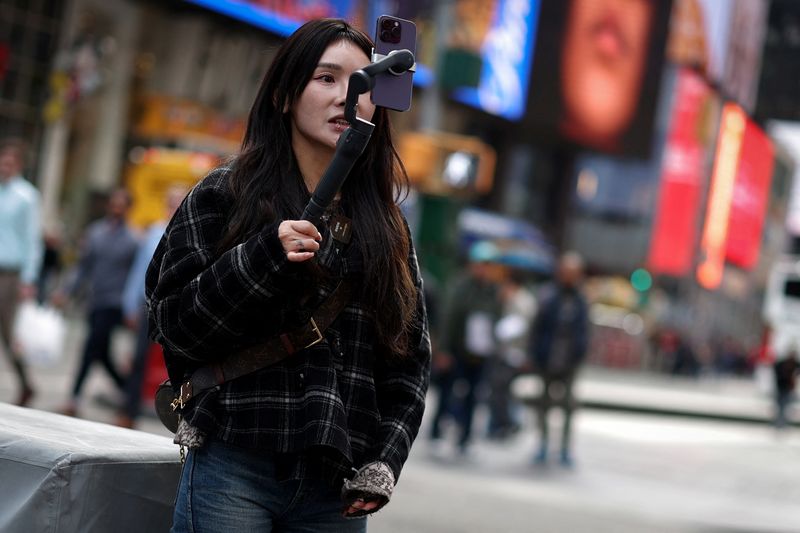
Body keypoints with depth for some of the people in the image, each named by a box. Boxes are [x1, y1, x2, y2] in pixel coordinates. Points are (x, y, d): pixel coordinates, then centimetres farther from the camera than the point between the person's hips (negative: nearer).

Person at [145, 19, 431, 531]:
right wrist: (262, 260, -17)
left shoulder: (386, 225, 12)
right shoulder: (225, 196, 3)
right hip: (232, 471, -3)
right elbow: (173, 325, -3)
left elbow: (410, 354, 13)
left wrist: (383, 462, 1)